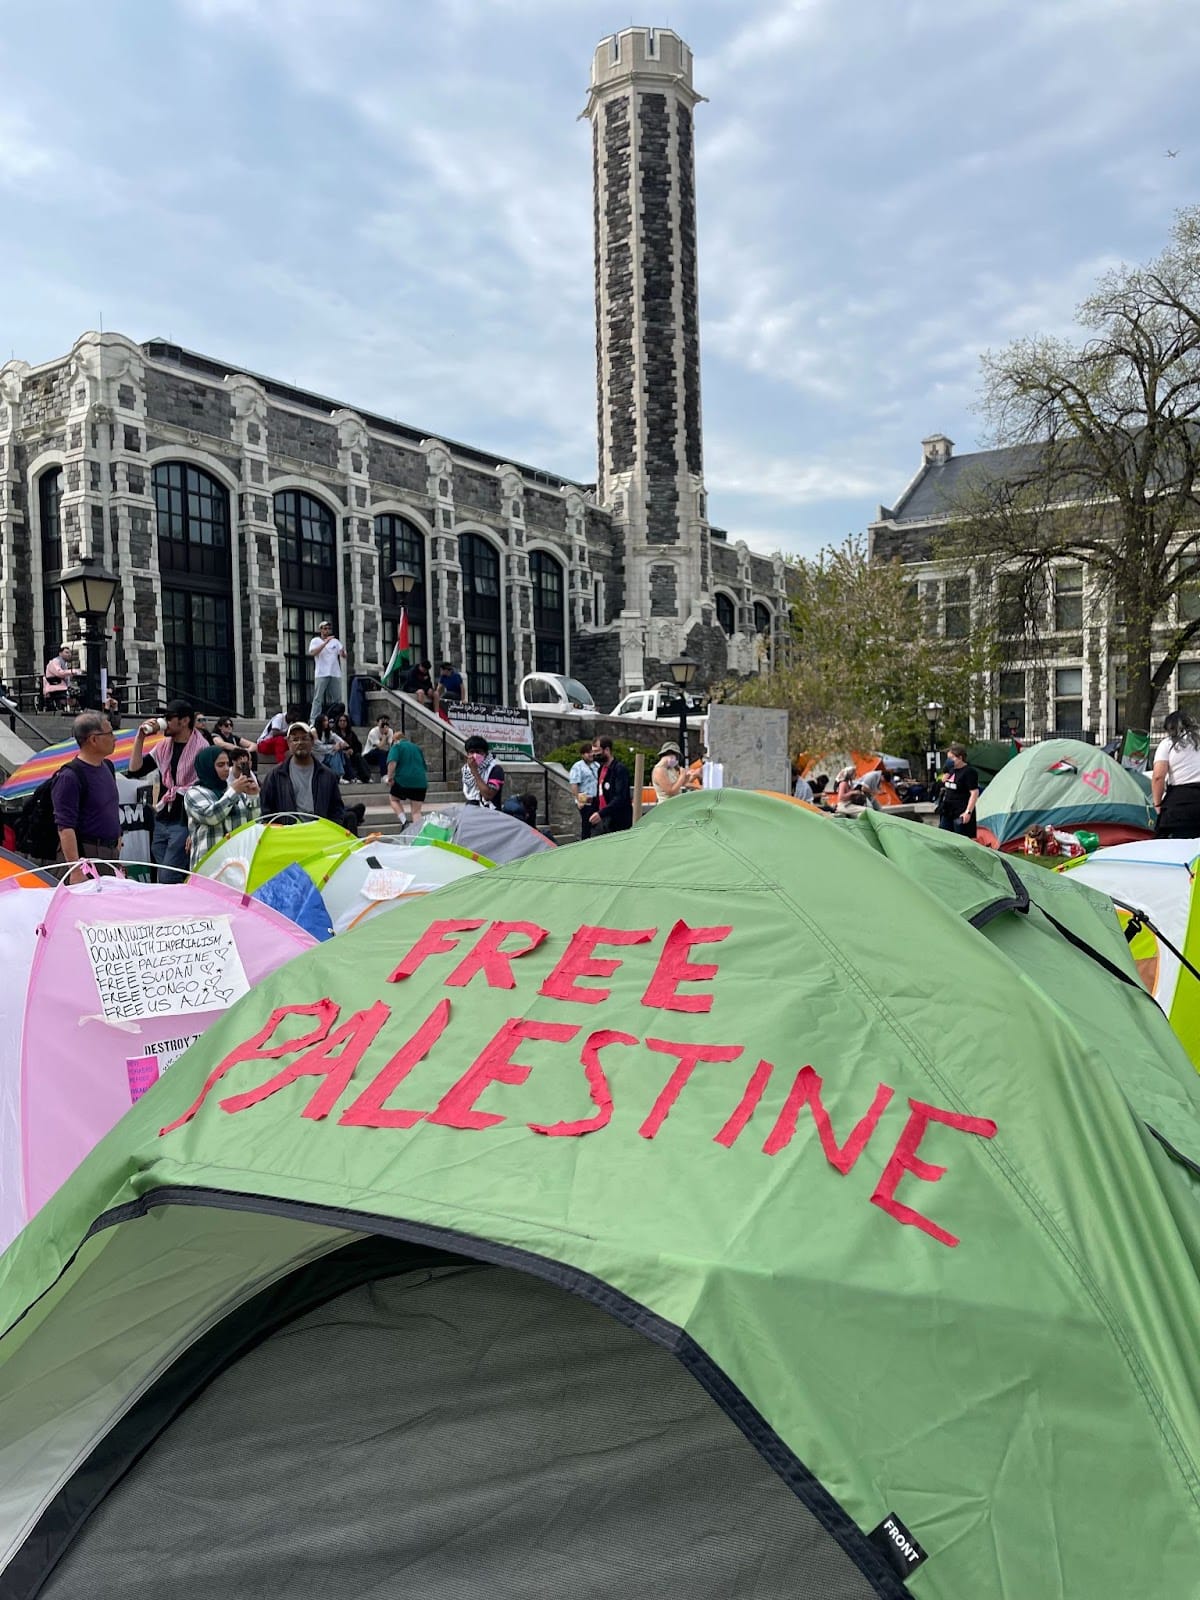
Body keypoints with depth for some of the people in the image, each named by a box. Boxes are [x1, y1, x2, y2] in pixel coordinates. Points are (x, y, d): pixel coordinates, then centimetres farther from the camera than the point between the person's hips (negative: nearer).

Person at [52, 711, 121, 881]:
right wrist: (76, 870, -24)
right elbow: (65, 827, -19)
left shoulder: (108, 766, 12)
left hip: (111, 854, 8)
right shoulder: (70, 777, -14)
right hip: (85, 856, -8)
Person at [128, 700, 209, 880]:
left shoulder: (201, 748, -9)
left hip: (184, 823, -7)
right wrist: (140, 738, 1)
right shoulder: (163, 746, 12)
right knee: (162, 878, 10)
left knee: (168, 878, -12)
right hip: (161, 822, 7)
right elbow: (135, 770, 11)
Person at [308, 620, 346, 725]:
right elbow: (313, 652, -15)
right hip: (321, 674, -4)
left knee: (338, 699, 5)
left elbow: (344, 656, 8)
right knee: (318, 698, -7)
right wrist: (326, 642, -19)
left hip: (335, 674, 4)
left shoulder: (335, 641, 14)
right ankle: (313, 720, -8)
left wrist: (343, 652, -16)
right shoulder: (315, 641, 5)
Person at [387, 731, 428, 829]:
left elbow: (392, 762, -14)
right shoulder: (417, 748, 22)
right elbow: (424, 766, 30)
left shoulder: (396, 746, 5)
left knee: (393, 799, 21)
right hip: (421, 782, 4)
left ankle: (404, 821, 2)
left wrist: (390, 778, -9)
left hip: (403, 780, -4)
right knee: (416, 811, 8)